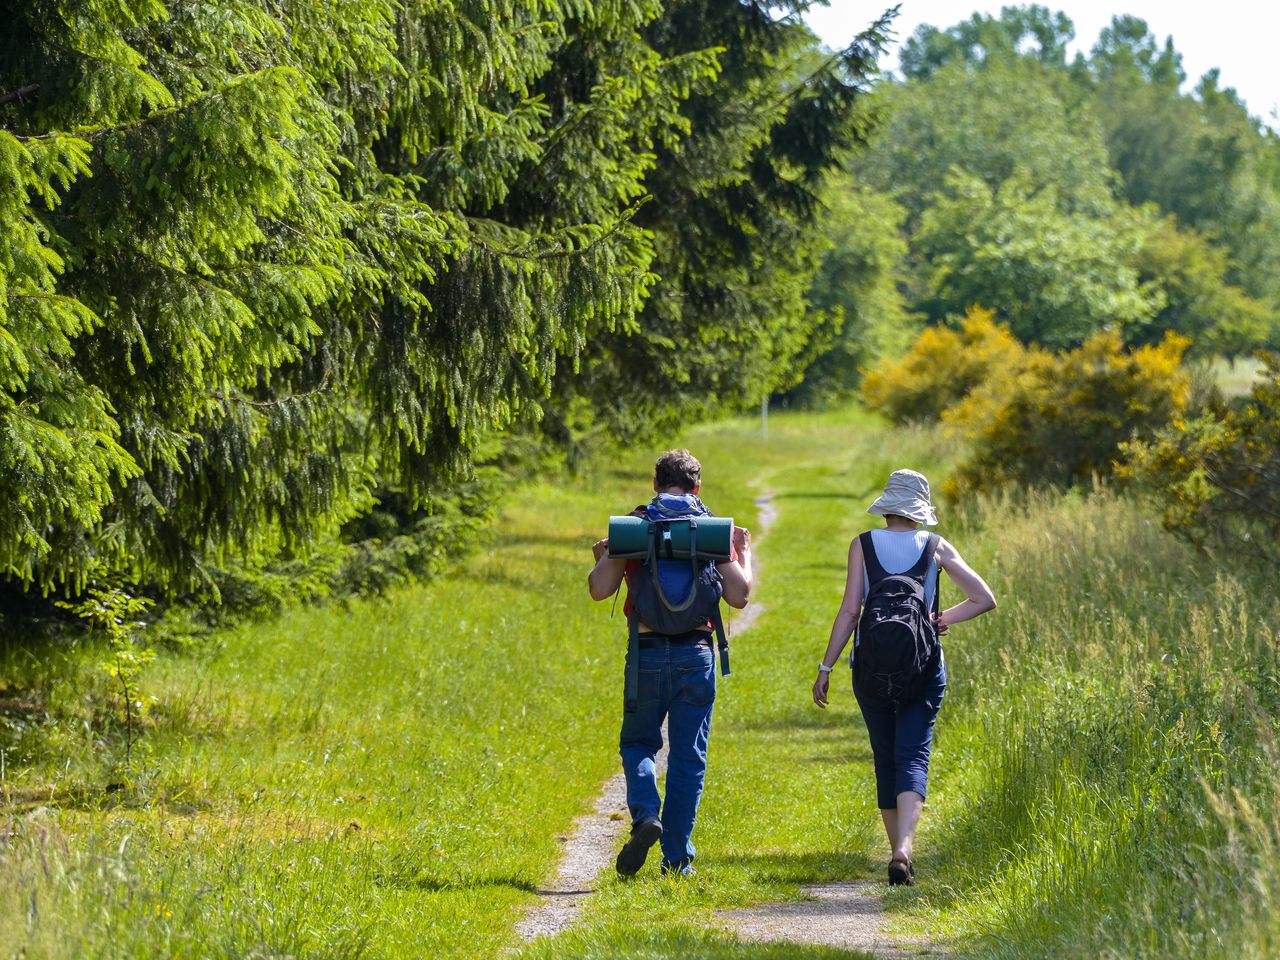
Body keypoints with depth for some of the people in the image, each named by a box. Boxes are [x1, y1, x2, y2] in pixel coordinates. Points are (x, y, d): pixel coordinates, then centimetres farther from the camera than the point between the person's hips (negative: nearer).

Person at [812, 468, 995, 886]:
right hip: (923, 666, -1)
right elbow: (984, 598, -2)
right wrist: (942, 619, 10)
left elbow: (849, 611, -7)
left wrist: (825, 668, -3)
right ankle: (903, 848, -27)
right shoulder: (936, 548, -1)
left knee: (885, 759, 15)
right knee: (912, 758, -6)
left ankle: (897, 850, 21)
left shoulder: (863, 545, -3)